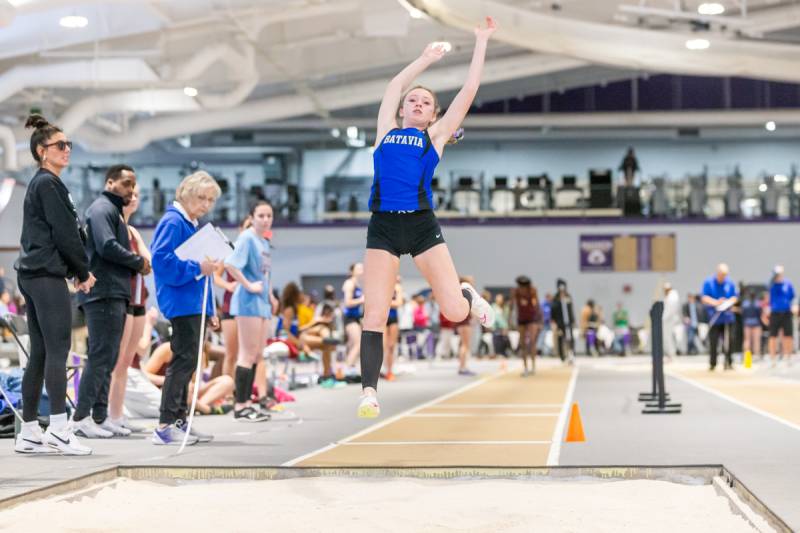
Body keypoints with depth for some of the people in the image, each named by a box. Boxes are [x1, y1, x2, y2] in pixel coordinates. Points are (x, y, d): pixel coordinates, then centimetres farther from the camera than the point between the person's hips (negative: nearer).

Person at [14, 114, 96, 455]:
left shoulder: (39, 184, 20)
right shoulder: (49, 184, -9)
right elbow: (64, 233, -14)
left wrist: (77, 272, 11)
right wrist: (83, 272, -3)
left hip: (33, 274, 10)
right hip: (47, 275, -10)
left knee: (40, 353, 9)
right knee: (57, 350, -11)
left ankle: (29, 432, 11)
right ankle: (59, 429, -14)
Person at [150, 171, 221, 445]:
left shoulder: (193, 225, 19)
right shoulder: (172, 222, -10)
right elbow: (161, 260, -22)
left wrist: (209, 310, 21)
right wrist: (197, 268, -22)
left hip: (194, 304, 10)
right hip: (181, 302, -10)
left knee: (187, 361, 13)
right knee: (184, 359, -12)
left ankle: (179, 420, 20)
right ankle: (165, 425, -11)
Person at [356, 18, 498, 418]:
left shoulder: (435, 135, 14)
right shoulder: (386, 130, 18)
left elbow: (468, 92, 13)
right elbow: (395, 86, 25)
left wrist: (481, 42, 17)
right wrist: (426, 59, 34)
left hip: (421, 225, -1)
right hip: (382, 227, 1)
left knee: (455, 312, -8)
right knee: (373, 316, -8)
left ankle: (469, 296, 28)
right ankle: (369, 391, -1)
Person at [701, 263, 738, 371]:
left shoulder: (730, 283, 5)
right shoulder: (709, 282, -1)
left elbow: (735, 297, 11)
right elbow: (704, 298, -4)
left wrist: (729, 302, -11)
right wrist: (715, 302, -19)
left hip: (726, 316, 1)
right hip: (713, 317, -1)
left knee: (728, 341, -2)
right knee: (713, 341, 0)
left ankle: (728, 363, 7)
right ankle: (712, 364, 10)